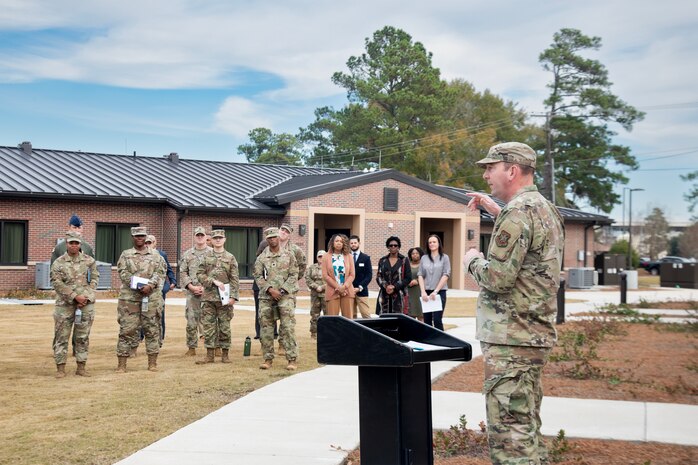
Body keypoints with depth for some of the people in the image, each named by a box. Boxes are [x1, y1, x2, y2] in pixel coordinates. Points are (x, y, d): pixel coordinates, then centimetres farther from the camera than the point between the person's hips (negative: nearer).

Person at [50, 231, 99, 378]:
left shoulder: (89, 261, 7)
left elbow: (94, 279, 7)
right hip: (65, 305, -2)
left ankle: (81, 367, 13)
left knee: (83, 337, 6)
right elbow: (57, 283, -6)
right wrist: (75, 296, -13)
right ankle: (60, 368, 4)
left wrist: (86, 297, -6)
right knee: (61, 336, -1)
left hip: (86, 304, 2)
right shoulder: (58, 263, 1)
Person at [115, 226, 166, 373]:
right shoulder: (125, 255, 10)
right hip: (129, 297, -1)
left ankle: (152, 363, 11)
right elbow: (123, 273, -3)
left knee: (152, 330, 4)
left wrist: (150, 285, -17)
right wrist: (138, 285, -15)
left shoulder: (156, 256, 13)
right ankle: (122, 364, 1)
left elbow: (160, 273, 1)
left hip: (151, 297, 1)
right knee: (126, 330, -3)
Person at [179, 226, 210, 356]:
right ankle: (191, 348, 12)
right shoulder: (187, 254, 10)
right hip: (192, 293, 2)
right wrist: (191, 286, -7)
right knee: (191, 320, 3)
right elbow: (182, 273, 7)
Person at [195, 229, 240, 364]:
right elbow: (200, 274, 2)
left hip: (224, 297, -1)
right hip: (209, 297, 1)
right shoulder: (206, 256, 8)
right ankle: (210, 355, 7)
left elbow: (235, 279, 0)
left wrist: (233, 296, -9)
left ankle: (225, 354, 11)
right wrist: (214, 281, -12)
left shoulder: (230, 258, 4)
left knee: (225, 326, 3)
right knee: (208, 326, 2)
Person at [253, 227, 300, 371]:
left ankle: (292, 359, -8)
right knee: (266, 328, 2)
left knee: (288, 327, -9)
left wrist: (282, 290, -8)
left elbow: (293, 275, 3)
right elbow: (258, 276, 4)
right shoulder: (261, 258, 9)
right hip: (266, 296, 2)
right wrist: (270, 289, -10)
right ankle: (268, 359, 10)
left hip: (285, 295, -2)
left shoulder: (288, 255, 6)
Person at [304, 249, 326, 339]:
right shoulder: (311, 268, 12)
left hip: (326, 294, -2)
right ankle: (314, 333, 13)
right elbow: (308, 279, 3)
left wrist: (322, 287, -13)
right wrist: (316, 287, -9)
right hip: (315, 294, 2)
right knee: (314, 314, 6)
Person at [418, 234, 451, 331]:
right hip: (426, 292, 3)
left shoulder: (444, 258, 3)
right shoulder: (424, 258, 11)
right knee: (427, 321, 3)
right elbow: (420, 275, 7)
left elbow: (446, 275, -4)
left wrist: (435, 291, -10)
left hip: (439, 292, -3)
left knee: (437, 320, -11)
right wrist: (423, 292, -5)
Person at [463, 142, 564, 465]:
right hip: (536, 337, 10)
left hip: (511, 339, -10)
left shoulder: (518, 211, -15)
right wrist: (497, 212, 24)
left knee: (509, 435, -9)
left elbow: (497, 277, -21)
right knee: (527, 429, 17)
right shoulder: (546, 209, 15)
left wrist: (472, 261, -2)